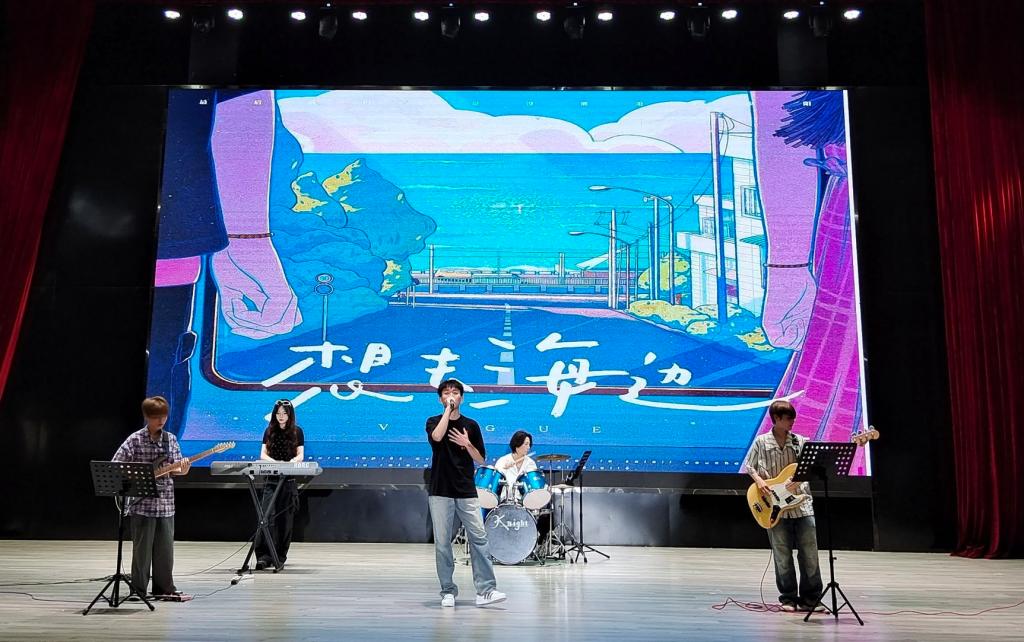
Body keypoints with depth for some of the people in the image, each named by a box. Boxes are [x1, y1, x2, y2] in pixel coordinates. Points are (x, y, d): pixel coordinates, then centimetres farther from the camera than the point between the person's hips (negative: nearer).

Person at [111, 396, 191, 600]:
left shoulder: (171, 440, 7)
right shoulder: (135, 439, -4)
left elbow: (174, 469, 7)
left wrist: (182, 470, -14)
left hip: (165, 503, 3)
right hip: (142, 504, -3)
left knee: (165, 548, 8)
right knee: (142, 549, 2)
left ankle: (164, 588, 18)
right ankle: (138, 590, 13)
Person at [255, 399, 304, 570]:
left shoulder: (297, 431, 4)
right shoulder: (269, 431, 8)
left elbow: (300, 455, 0)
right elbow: (263, 454, 3)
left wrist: (290, 463, -21)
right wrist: (275, 462, -18)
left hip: (289, 480, 0)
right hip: (272, 479, 0)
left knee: (285, 518, 2)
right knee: (268, 516, -12)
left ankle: (280, 556, 11)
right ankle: (264, 556, -16)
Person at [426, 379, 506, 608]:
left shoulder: (471, 425, 9)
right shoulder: (433, 422, 4)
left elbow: (480, 459, 9)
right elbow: (437, 437, -21)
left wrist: (467, 444, -8)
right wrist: (448, 410, -14)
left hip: (466, 492, 2)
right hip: (440, 492, -1)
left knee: (479, 539, -6)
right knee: (442, 543, 1)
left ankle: (485, 591, -5)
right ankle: (448, 591, 13)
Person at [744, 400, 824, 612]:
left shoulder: (801, 441, 5)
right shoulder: (761, 442, 3)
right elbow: (749, 466, 8)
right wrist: (758, 480, -10)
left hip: (801, 504, 1)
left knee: (809, 555, 1)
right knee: (782, 557, 5)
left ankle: (810, 598, 14)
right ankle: (788, 598, 17)